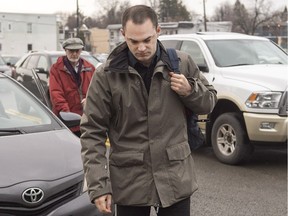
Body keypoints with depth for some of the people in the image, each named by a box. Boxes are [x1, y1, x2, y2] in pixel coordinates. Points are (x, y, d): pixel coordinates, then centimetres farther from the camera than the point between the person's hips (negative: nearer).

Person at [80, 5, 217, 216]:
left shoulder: (182, 63, -1)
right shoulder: (107, 75, -6)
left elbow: (209, 101, 13)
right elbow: (92, 131, -5)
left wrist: (190, 91, -11)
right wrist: (98, 184, -13)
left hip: (175, 178, 1)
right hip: (129, 182, -1)